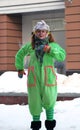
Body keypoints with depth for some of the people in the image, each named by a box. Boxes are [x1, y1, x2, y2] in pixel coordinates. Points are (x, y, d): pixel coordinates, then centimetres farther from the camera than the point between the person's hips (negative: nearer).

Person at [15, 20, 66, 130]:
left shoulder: (53, 45, 3)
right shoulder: (30, 46, 9)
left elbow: (62, 56, -11)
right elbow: (19, 55, 25)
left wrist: (50, 50, -19)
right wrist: (20, 68, 23)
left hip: (48, 77, -1)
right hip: (34, 76, 2)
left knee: (49, 100, 0)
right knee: (34, 101, 5)